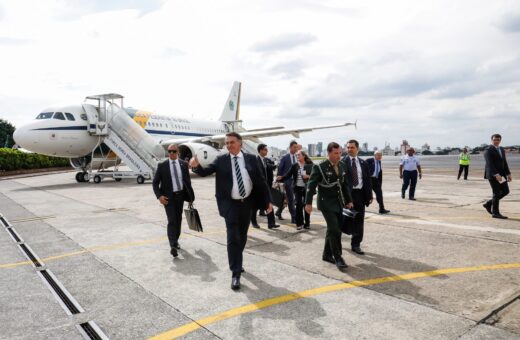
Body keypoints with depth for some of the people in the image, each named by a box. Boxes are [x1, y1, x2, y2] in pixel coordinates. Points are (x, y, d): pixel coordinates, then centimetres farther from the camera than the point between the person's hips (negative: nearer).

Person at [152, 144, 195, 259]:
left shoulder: (184, 164, 4)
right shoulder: (162, 166, -4)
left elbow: (187, 180, 10)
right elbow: (155, 183, -2)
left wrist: (190, 195, 8)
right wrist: (159, 196, -14)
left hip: (180, 195, 4)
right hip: (168, 197, -3)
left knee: (178, 220, 14)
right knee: (172, 221, -11)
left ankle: (176, 240, 31)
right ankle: (173, 246, -13)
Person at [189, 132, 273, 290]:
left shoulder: (251, 159, 0)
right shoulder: (221, 160, -3)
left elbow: (261, 180, 2)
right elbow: (205, 172, -10)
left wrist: (267, 201, 1)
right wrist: (196, 166, -34)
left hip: (247, 203, 3)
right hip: (230, 204, -3)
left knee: (242, 237, 17)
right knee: (233, 238, -7)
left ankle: (237, 262, 40)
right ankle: (235, 274, 1)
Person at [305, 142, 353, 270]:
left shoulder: (342, 166, 7)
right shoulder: (319, 167, -12)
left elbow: (345, 184, 15)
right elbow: (311, 185, -11)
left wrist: (348, 200, 15)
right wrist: (308, 203, -15)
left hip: (339, 203, 6)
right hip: (326, 203, -6)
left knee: (333, 230, 12)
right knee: (334, 230, -11)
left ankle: (327, 254, 27)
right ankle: (338, 258, 0)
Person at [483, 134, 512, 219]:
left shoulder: (502, 149, 15)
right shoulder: (488, 150, -11)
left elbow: (504, 162, 17)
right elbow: (489, 164, -20)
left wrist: (508, 174, 9)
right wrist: (496, 174, -29)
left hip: (501, 174, 8)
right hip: (493, 175, -8)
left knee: (505, 191, 7)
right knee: (497, 193, -5)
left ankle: (489, 204, 20)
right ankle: (495, 213, 4)